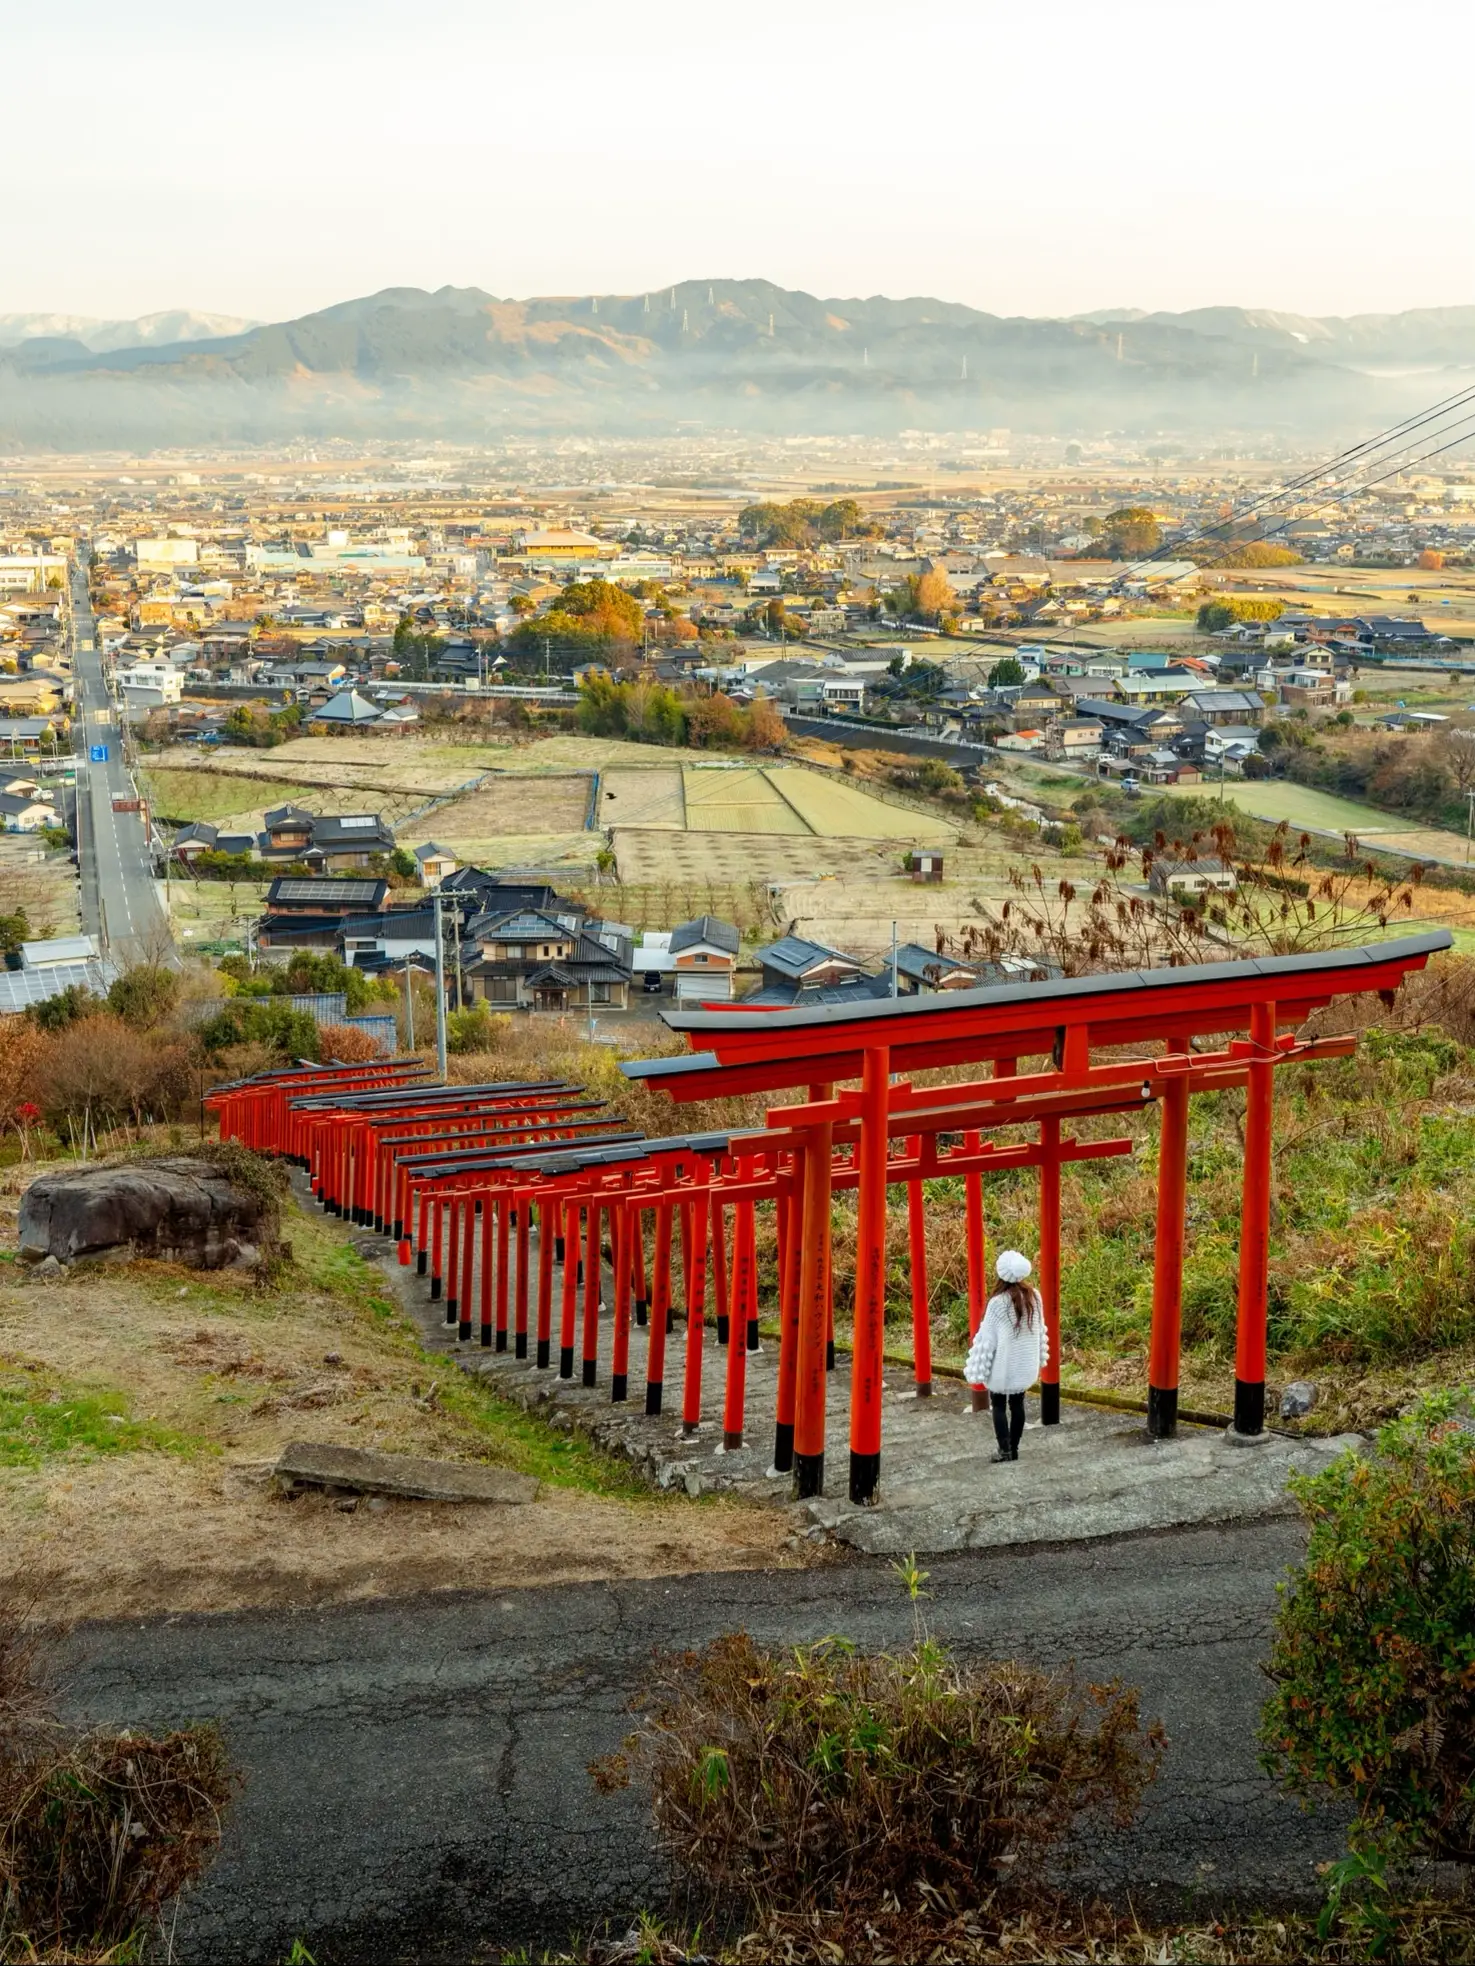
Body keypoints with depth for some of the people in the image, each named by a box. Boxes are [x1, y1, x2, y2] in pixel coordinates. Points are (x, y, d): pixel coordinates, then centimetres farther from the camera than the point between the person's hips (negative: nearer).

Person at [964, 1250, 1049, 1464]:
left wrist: (977, 1372, -8)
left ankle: (1004, 1449, 2)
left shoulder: (998, 1303, -22)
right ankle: (1014, 1448, 19)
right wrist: (1040, 1360, 19)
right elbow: (1040, 1330, 6)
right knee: (1017, 1404, 15)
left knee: (998, 1405, 8)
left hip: (1004, 1365, -5)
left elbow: (986, 1339, -16)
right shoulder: (1034, 1296, -6)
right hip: (1026, 1365, 5)